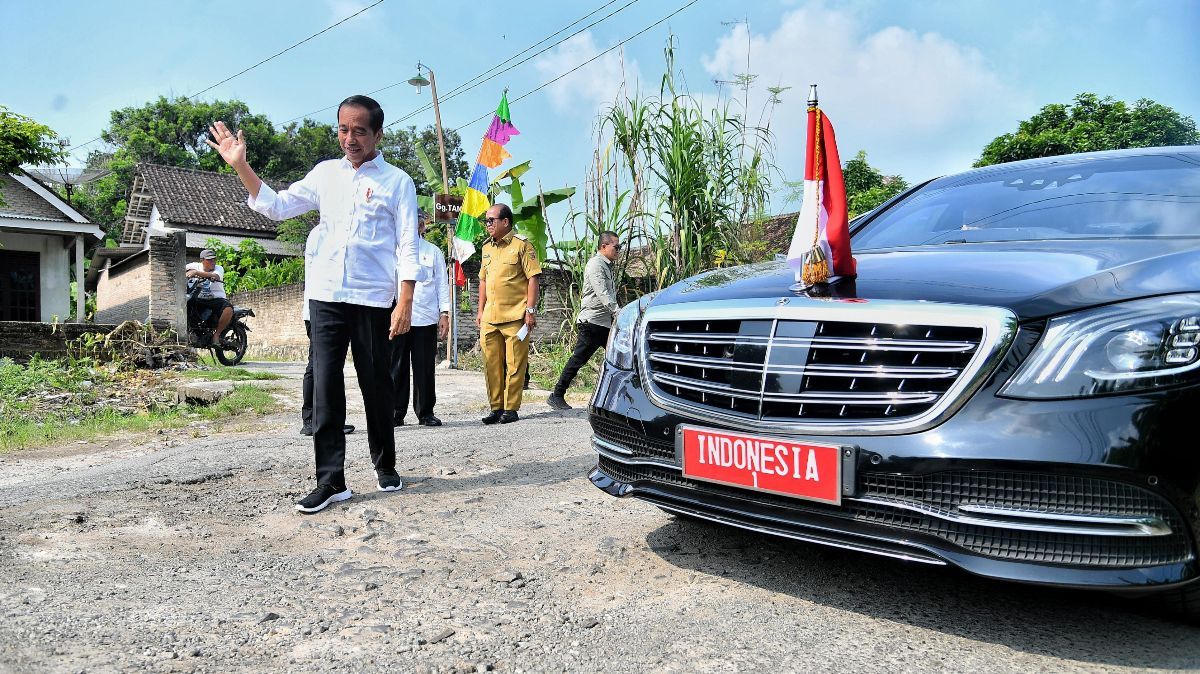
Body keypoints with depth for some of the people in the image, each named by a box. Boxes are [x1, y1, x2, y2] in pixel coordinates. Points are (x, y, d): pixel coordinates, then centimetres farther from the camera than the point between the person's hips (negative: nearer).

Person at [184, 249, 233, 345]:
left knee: (229, 309, -34)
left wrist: (195, 272, -33)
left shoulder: (219, 268, 0)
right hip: (200, 300, 3)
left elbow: (214, 276, -23)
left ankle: (217, 334, -15)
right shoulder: (196, 266, 10)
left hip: (217, 299, -3)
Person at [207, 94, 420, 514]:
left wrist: (405, 303, -10)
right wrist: (240, 165, 5)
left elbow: (407, 247, -2)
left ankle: (385, 465, 24)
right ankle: (331, 480, 1)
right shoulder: (325, 173, 13)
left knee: (376, 385, 6)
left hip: (373, 298, -3)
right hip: (326, 295, 3)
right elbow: (277, 206, 15)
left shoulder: (396, 181, 2)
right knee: (326, 387, -2)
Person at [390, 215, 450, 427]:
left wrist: (444, 313, 1)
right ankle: (396, 413, 8)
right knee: (396, 368, 1)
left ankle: (426, 412, 11)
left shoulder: (433, 252, 12)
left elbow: (441, 284, 10)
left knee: (425, 368, 2)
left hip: (426, 319, 0)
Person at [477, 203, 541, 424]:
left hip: (515, 316, -6)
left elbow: (532, 279, -7)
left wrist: (530, 310, -13)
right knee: (492, 364, 7)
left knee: (514, 365, -2)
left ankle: (511, 408, 6)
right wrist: (480, 310, 17)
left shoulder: (521, 245, -3)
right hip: (489, 318, 6)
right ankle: (496, 407, 16)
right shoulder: (487, 248, 18)